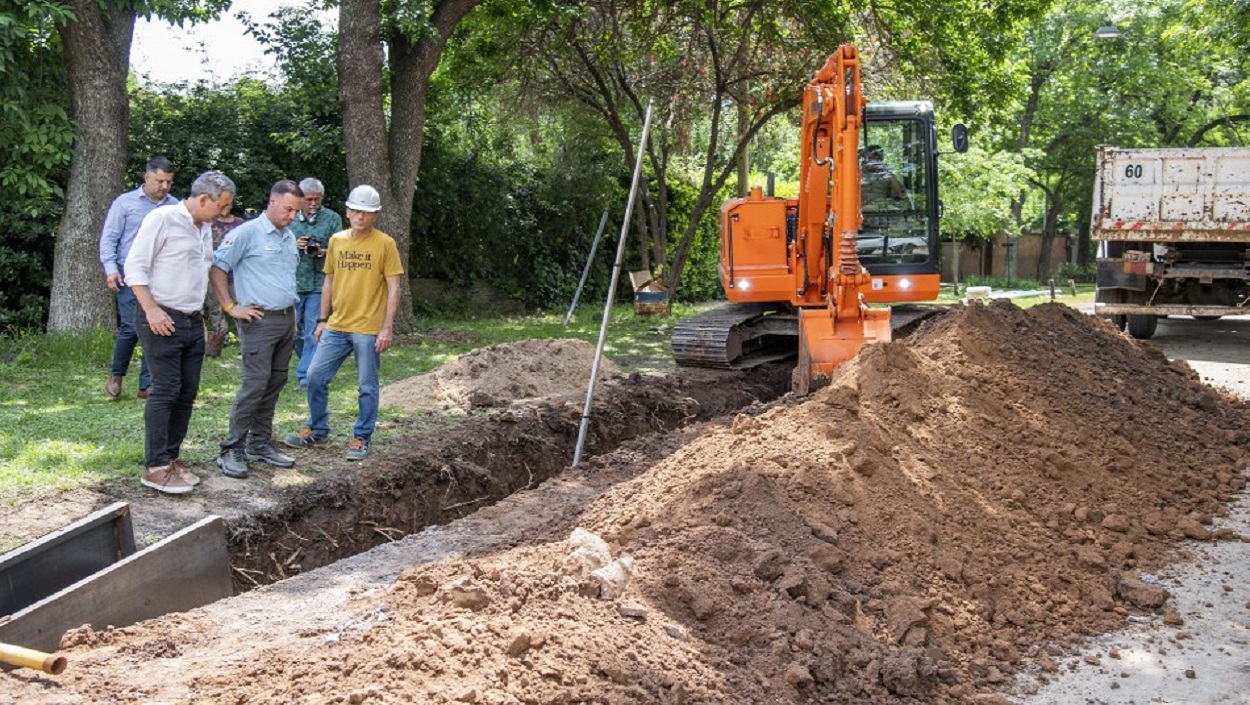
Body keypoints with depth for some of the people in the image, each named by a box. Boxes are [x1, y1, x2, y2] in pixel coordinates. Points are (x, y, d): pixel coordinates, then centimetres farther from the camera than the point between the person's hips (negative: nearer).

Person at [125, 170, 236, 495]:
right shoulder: (163, 219, -10)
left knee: (187, 392, 8)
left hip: (193, 321, 8)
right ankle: (155, 467, -3)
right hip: (162, 320, -8)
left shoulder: (205, 228, 14)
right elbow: (135, 266, -11)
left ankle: (171, 456, 18)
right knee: (165, 391, -8)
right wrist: (151, 310, -18)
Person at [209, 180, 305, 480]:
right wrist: (231, 308, -12)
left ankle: (260, 444, 20)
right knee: (255, 385, -11)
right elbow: (217, 268, -10)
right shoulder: (248, 233, -9)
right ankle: (232, 450, -4)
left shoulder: (289, 237, 16)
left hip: (287, 320, 8)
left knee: (275, 384, 10)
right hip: (259, 321, -8)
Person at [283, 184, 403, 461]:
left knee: (367, 387, 3)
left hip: (369, 329, -5)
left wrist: (387, 328, -13)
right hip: (336, 326, 5)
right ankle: (317, 431, 24)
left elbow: (393, 288, -8)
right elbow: (329, 282, 15)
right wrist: (323, 319, 12)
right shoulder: (336, 241, 8)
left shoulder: (384, 244, -7)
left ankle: (361, 439, 17)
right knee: (316, 376, 7)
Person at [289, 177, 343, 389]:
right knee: (294, 330, 10)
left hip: (319, 283, -3)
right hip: (293, 282, 3)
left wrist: (323, 252, -20)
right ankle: (312, 365, 31)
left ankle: (306, 375, -1)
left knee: (313, 331, -5)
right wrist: (294, 246, -10)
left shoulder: (333, 219, 2)